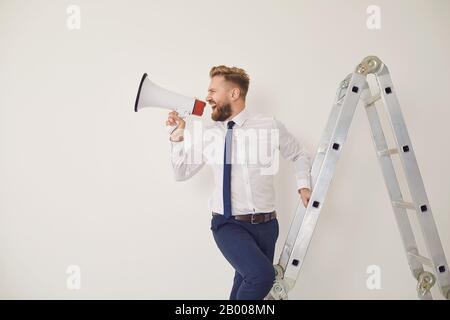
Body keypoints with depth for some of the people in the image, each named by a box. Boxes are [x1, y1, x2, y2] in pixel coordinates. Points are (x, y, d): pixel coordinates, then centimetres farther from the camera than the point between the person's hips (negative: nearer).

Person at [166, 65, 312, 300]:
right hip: (229, 225, -1)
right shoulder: (208, 136, 3)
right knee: (262, 274, -25)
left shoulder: (271, 127, -2)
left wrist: (303, 185, 2)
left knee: (246, 284, 12)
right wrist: (178, 137, -1)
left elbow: (300, 155, 15)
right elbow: (181, 173, 10)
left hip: (266, 224, 2)